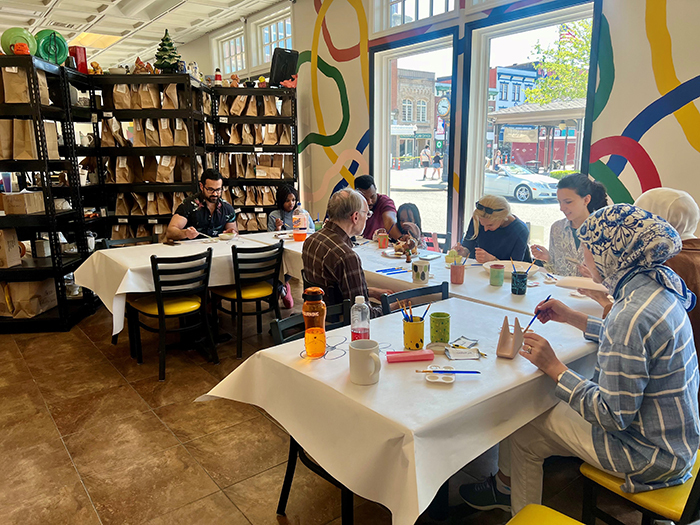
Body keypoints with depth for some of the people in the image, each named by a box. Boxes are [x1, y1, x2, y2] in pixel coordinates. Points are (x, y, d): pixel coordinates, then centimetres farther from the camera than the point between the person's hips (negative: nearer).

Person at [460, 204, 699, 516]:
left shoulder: (635, 315, -34)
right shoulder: (659, 286, -3)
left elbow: (614, 416, -29)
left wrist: (554, 368, -22)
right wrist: (573, 318, 14)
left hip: (650, 453, -9)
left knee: (523, 435, 3)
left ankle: (520, 509, 32)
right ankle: (505, 487, 35)